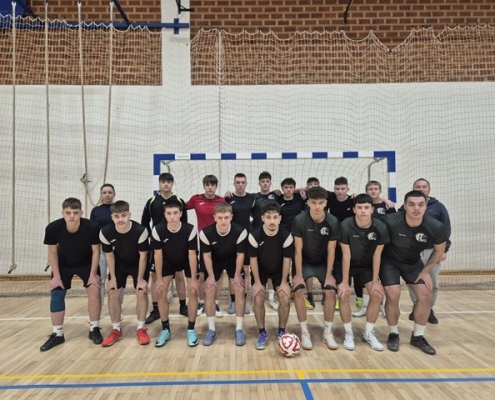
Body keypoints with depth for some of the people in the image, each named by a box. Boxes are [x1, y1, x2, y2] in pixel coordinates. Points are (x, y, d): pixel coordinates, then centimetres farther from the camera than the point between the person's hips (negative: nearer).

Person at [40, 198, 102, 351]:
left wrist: (93, 274, -18)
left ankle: (94, 329, 4)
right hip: (63, 264, 2)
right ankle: (57, 334, 15)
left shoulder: (92, 227, -34)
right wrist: (56, 276, -11)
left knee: (94, 290, -13)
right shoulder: (52, 228, -30)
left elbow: (96, 251, -18)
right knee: (56, 294, -1)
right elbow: (52, 252, -12)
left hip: (87, 264, -1)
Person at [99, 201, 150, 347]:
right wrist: (113, 278, -6)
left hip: (138, 264, -2)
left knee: (141, 292, -9)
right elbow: (109, 255, -11)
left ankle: (141, 329, 6)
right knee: (113, 293, -2)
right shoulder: (105, 233, -27)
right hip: (119, 265, 2)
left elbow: (143, 256, -22)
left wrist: (140, 279, -16)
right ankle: (116, 330, 12)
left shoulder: (140, 231, -34)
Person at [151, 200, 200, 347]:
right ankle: (165, 329, 8)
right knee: (160, 291, -7)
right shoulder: (158, 230, -27)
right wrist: (159, 279, -13)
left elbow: (192, 255, -23)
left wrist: (193, 279, -19)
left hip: (188, 262, -2)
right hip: (168, 262, 2)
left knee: (193, 291, -12)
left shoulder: (190, 230, -32)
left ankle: (191, 329, 5)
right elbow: (158, 255, -16)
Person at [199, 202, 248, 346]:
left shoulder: (240, 231, -33)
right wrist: (211, 276, -12)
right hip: (215, 262, 1)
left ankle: (239, 330, 4)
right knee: (209, 292, -5)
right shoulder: (206, 233, -31)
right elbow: (206, 255, -16)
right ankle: (211, 330, 10)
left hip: (233, 262, 0)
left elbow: (240, 254, -18)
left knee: (240, 291, -9)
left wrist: (237, 275, -13)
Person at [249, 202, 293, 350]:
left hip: (279, 271, 1)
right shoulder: (254, 236, -27)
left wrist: (284, 282, -10)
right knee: (258, 300, -13)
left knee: (285, 299, -11)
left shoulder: (286, 236, -25)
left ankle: (281, 332, 10)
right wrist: (257, 282, -13)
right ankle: (262, 334, 6)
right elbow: (253, 259, -16)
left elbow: (287, 259, -13)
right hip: (260, 271, -1)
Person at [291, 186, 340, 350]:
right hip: (304, 263, -1)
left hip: (323, 263, 2)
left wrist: (329, 274, -12)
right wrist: (299, 274, -18)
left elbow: (331, 250, -9)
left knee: (331, 291, -15)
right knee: (299, 291, -20)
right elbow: (298, 249, -17)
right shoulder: (299, 220, -21)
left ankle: (327, 332, 3)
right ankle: (304, 332, -4)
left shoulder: (333, 222, -16)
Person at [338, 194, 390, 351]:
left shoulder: (381, 228, -21)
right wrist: (344, 282, -19)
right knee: (344, 294, -16)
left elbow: (377, 255, -11)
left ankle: (369, 333, 10)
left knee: (378, 294, -9)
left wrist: (375, 281, -10)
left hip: (367, 265, 3)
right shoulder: (346, 226, -28)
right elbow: (346, 255, -22)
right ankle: (348, 333, 5)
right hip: (346, 265, -2)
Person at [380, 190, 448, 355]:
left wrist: (426, 271, -4)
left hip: (414, 263, 3)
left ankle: (418, 336, 17)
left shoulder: (436, 227, -23)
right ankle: (393, 334, 12)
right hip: (389, 261, -3)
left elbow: (439, 251, -2)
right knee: (393, 296, -13)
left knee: (426, 295, -3)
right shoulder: (390, 222, -33)